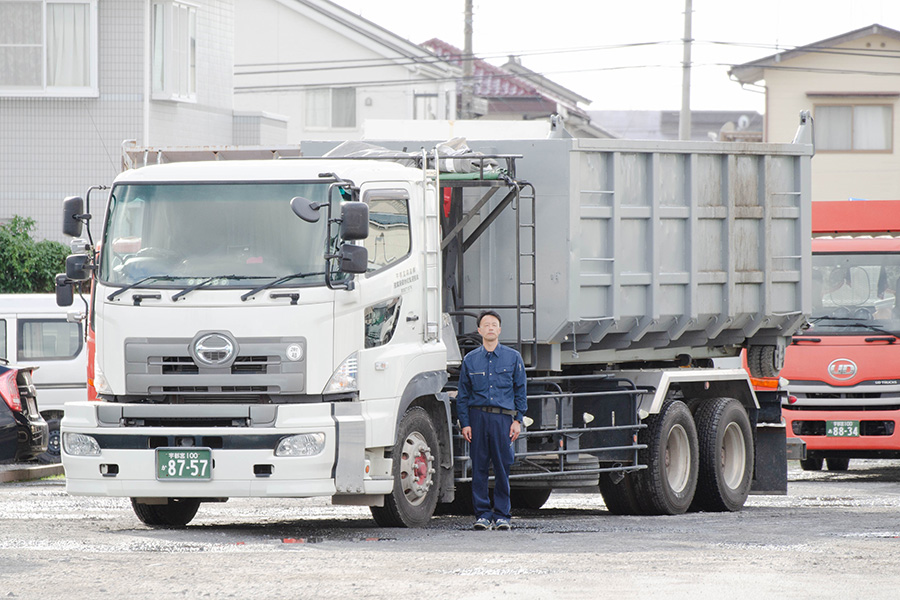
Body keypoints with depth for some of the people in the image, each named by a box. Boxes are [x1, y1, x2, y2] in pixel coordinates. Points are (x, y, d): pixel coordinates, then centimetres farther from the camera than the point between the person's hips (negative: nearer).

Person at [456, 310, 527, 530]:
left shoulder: (513, 358, 9)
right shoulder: (470, 360, 11)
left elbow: (520, 391, 10)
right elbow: (463, 395, 12)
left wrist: (518, 420, 2)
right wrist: (464, 423, 3)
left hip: (503, 417, -1)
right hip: (477, 415, 1)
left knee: (502, 468, -2)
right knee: (479, 467, -1)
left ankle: (501, 515, 4)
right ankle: (482, 514, 4)